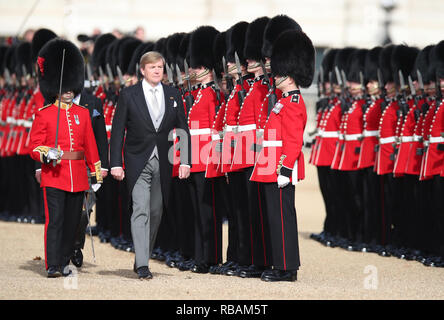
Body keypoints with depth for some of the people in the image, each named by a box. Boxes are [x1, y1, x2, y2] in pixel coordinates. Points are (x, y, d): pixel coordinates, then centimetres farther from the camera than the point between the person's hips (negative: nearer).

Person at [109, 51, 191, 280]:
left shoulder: (173, 96, 7)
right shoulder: (128, 95, -1)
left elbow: (183, 130, 8)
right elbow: (117, 131, -1)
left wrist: (185, 161, -1)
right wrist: (115, 164, -8)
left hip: (163, 164, 4)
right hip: (138, 162, -3)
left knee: (156, 211, 8)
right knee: (141, 210, -12)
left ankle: (143, 259, 23)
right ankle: (142, 266, -16)